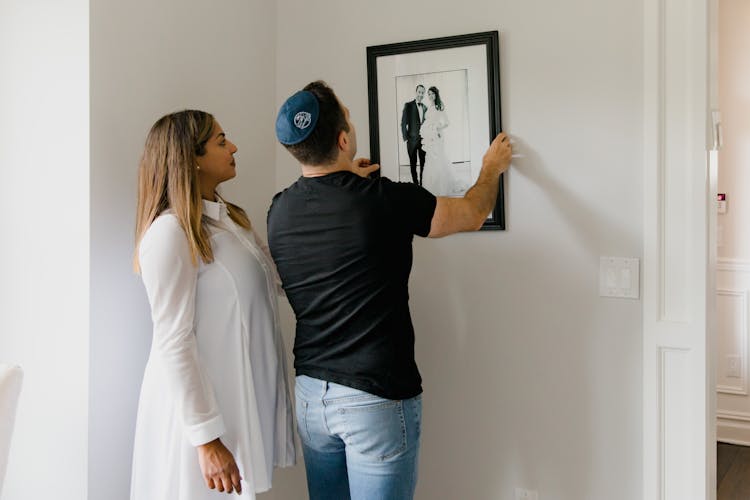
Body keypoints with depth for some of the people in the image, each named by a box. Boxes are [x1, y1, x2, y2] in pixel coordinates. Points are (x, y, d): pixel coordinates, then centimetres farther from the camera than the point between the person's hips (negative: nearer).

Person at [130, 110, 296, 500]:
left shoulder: (231, 218, 9)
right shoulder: (171, 231, -17)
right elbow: (173, 342, -19)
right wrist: (206, 438, -21)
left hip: (245, 403, 8)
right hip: (203, 410, -8)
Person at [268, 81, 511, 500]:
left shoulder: (280, 210, -2)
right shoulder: (386, 200, -17)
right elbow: (472, 215, 1)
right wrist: (493, 167, 20)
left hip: (309, 391, 6)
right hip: (377, 399, -6)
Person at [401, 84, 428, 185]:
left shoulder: (425, 107, 10)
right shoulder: (408, 105, -2)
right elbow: (403, 123, -3)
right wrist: (405, 138, -9)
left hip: (424, 139, 3)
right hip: (412, 139, -3)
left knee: (424, 163, 3)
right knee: (413, 163, 4)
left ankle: (423, 183, 11)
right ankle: (415, 183, 10)